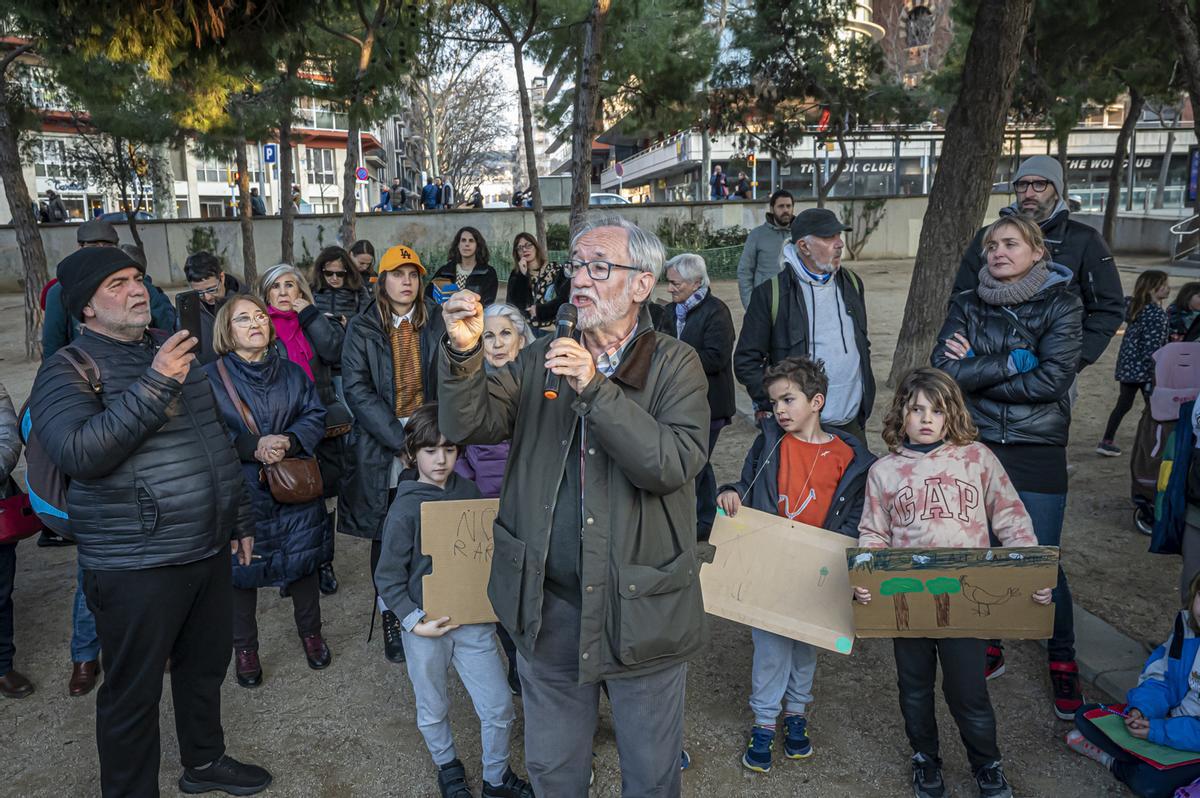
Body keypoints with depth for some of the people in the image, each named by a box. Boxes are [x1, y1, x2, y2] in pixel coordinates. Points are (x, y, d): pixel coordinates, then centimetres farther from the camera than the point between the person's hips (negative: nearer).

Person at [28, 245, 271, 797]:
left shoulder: (172, 349, 11)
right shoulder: (69, 371, -9)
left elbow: (218, 439, 18)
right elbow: (78, 451, -27)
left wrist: (240, 518, 18)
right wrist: (155, 386, -29)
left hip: (209, 547, 7)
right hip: (137, 565, -7)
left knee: (206, 664, 22)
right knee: (134, 691, 8)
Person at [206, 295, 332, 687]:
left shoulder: (292, 372, 7)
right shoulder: (211, 377, -5)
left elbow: (315, 416, 1)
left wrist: (289, 442, -18)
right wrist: (253, 446, -24)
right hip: (240, 490, -3)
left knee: (304, 560, 11)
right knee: (242, 567, 8)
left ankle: (311, 633, 33)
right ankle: (244, 648, 27)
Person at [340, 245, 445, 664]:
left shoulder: (436, 324, 8)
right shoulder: (362, 329, 3)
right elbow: (357, 390, -7)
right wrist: (400, 440, -15)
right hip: (381, 446, -1)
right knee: (387, 534, 5)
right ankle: (390, 616, 19)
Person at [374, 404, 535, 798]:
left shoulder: (469, 492, -1)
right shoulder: (405, 509, -13)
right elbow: (388, 578, -9)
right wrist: (414, 622, -17)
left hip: (473, 619, 3)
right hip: (426, 624, -3)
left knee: (498, 704, 6)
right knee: (433, 710, 16)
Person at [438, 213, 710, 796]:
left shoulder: (675, 365, -6)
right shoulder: (539, 359, 4)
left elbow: (675, 464, -21)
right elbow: (465, 424, -6)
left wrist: (594, 389, -28)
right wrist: (463, 352, -23)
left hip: (641, 609, -2)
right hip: (549, 603, 3)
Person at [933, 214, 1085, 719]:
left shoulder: (1061, 303, -3)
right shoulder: (968, 305, 5)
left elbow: (1053, 379, -15)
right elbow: (944, 369, -9)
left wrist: (976, 372, -11)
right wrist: (1012, 362, -15)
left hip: (1037, 453, -2)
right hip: (975, 447, 3)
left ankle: (1063, 663, 23)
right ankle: (988, 649, 31)